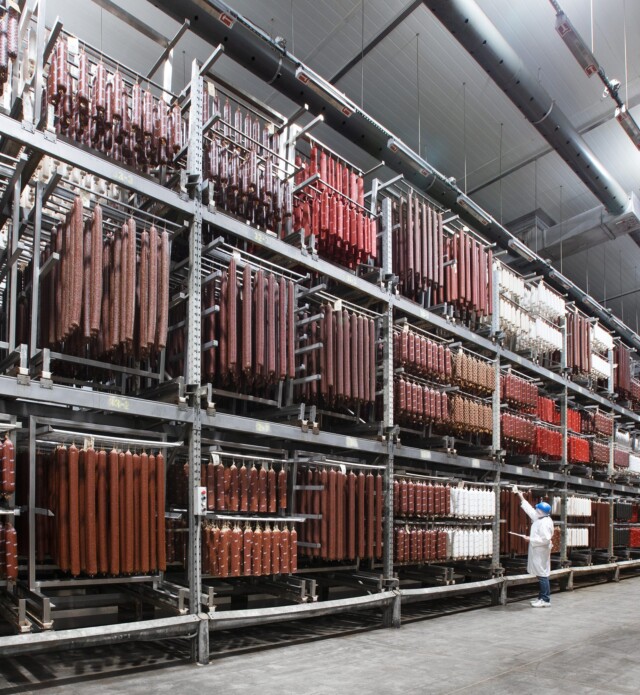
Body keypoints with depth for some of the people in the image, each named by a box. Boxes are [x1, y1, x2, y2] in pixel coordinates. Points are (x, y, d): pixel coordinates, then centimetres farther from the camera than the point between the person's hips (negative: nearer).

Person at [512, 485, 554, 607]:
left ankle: (545, 600, -2)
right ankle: (542, 598, 18)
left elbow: (545, 539, -24)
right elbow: (529, 509, 21)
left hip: (541, 553, -10)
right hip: (537, 552, 10)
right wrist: (521, 497, 24)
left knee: (542, 575, -6)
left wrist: (531, 539, -16)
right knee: (541, 575, 12)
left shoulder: (545, 523, -18)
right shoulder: (539, 518, 10)